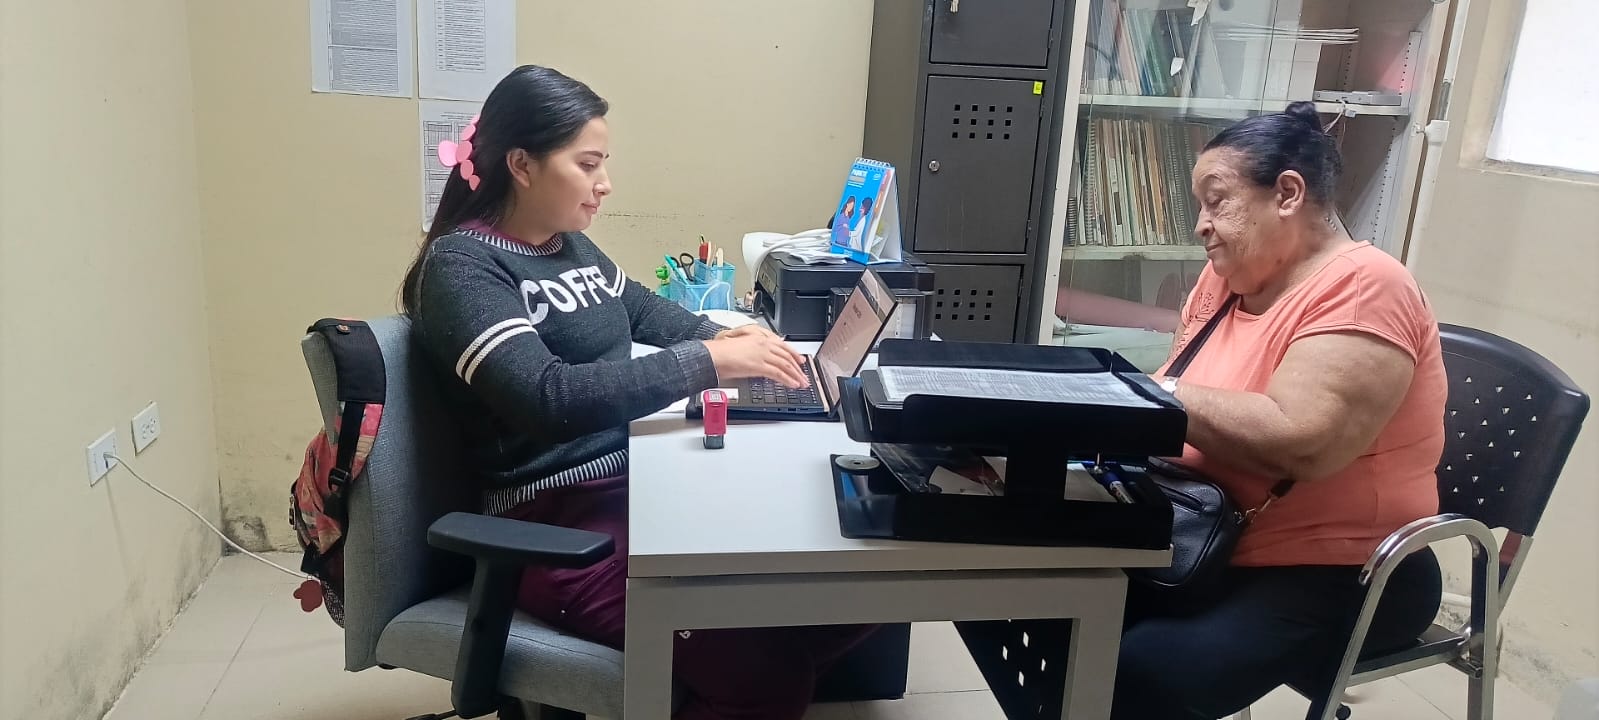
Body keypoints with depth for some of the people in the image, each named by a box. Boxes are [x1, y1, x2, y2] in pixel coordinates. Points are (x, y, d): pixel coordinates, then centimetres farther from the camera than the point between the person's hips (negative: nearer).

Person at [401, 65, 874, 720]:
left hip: (640, 482, 8)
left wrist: (726, 335, 8)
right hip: (558, 525, -8)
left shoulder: (573, 247, 13)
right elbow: (547, 397, -26)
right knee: (766, 664, -23)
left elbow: (651, 314, 30)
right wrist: (709, 363, -25)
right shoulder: (461, 265, -11)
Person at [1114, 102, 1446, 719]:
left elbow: (1297, 443, -30)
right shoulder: (1226, 277, 7)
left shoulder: (1362, 288, -17)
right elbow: (1183, 400, 12)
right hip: (1212, 548, 8)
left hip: (1337, 578, -7)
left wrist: (1156, 392, -20)